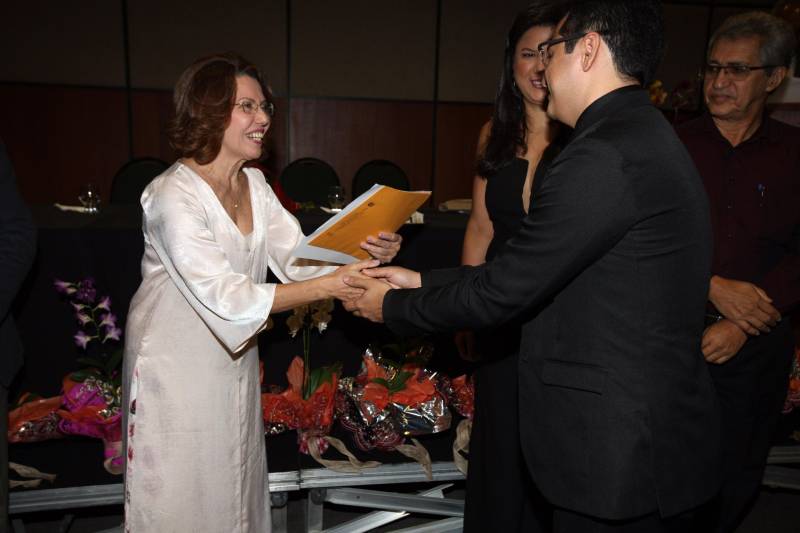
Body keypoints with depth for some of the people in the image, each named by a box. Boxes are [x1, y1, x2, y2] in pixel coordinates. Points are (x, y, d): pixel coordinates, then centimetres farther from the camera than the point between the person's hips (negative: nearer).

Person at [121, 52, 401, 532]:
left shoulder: (254, 185, 2)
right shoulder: (174, 196, -22)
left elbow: (298, 256, -7)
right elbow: (226, 296, -29)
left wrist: (363, 254, -26)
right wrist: (330, 286, -33)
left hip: (234, 362, 7)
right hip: (177, 370, -6)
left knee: (236, 488, 21)